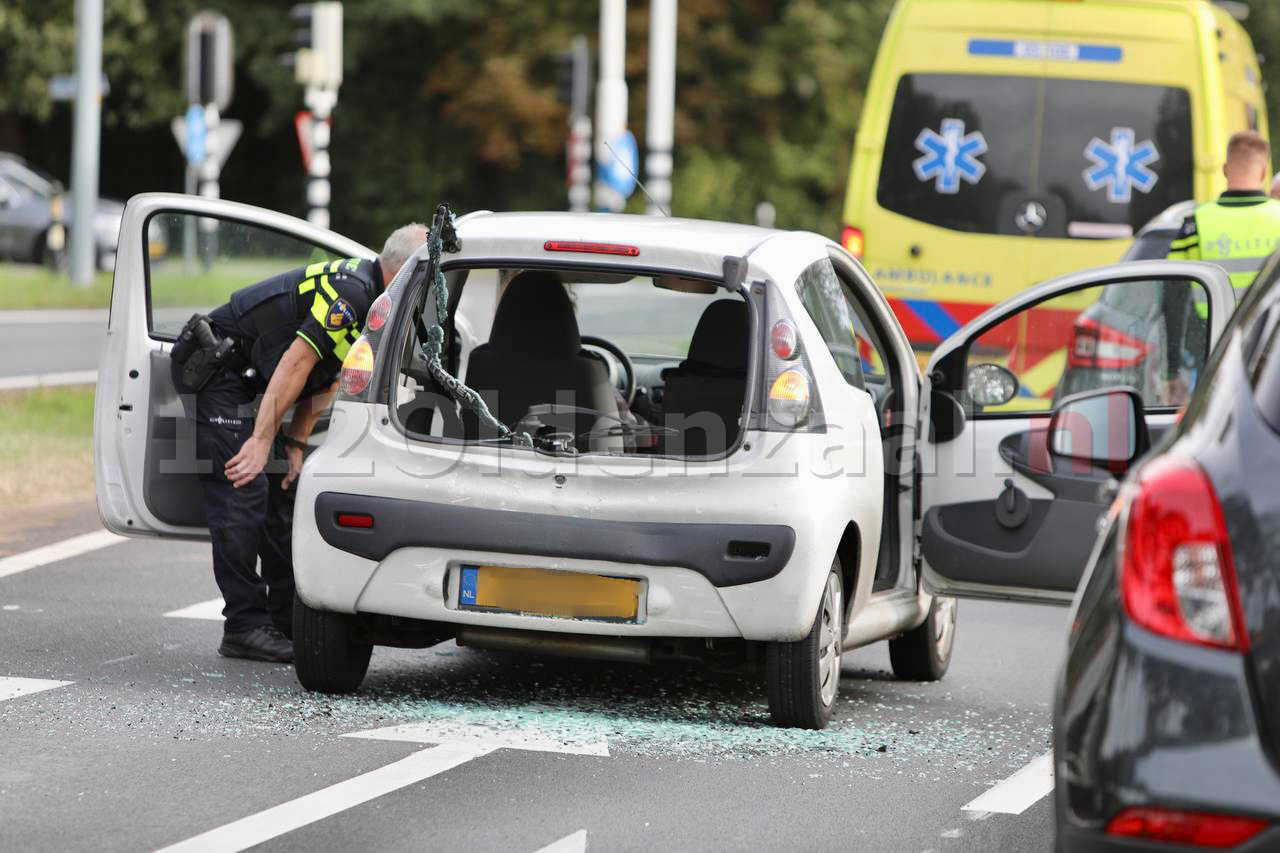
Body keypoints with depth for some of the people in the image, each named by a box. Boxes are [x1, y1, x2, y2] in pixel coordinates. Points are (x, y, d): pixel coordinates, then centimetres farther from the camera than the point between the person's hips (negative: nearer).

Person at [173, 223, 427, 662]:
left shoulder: (368, 298, 7)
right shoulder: (350, 293, -25)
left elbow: (327, 378, 11)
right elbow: (295, 363, -27)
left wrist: (294, 445, 6)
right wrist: (261, 441, -26)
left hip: (245, 377, 10)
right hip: (213, 367, -10)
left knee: (281, 493, 8)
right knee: (243, 494, -13)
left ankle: (290, 622, 11)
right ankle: (245, 628, -12)